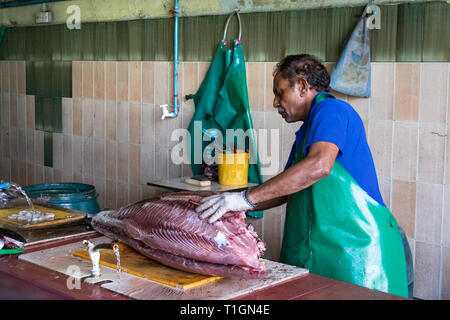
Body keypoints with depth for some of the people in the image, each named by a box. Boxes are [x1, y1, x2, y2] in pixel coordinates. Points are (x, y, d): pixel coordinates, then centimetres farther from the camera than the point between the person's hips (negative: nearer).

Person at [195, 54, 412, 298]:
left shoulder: (331, 109, -9)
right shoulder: (307, 130, 22)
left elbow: (319, 166, -28)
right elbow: (285, 192, 23)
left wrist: (247, 198, -28)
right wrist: (230, 206, 12)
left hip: (355, 247, -9)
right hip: (316, 249, 9)